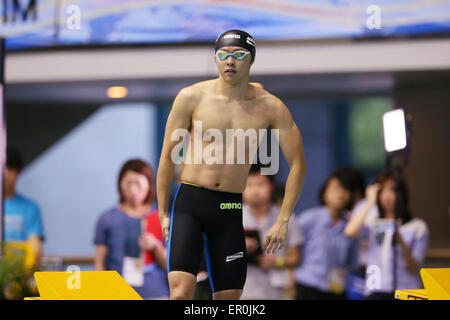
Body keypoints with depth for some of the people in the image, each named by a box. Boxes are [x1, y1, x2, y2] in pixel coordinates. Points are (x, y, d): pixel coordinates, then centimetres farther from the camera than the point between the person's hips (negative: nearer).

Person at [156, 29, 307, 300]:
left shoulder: (270, 107, 0)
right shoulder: (192, 97, -2)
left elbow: (298, 165, 5)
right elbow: (168, 157, 5)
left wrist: (283, 220, -2)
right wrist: (163, 213, 3)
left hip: (230, 210, 2)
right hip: (189, 202, -2)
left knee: (230, 297, 3)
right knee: (181, 291, -18)